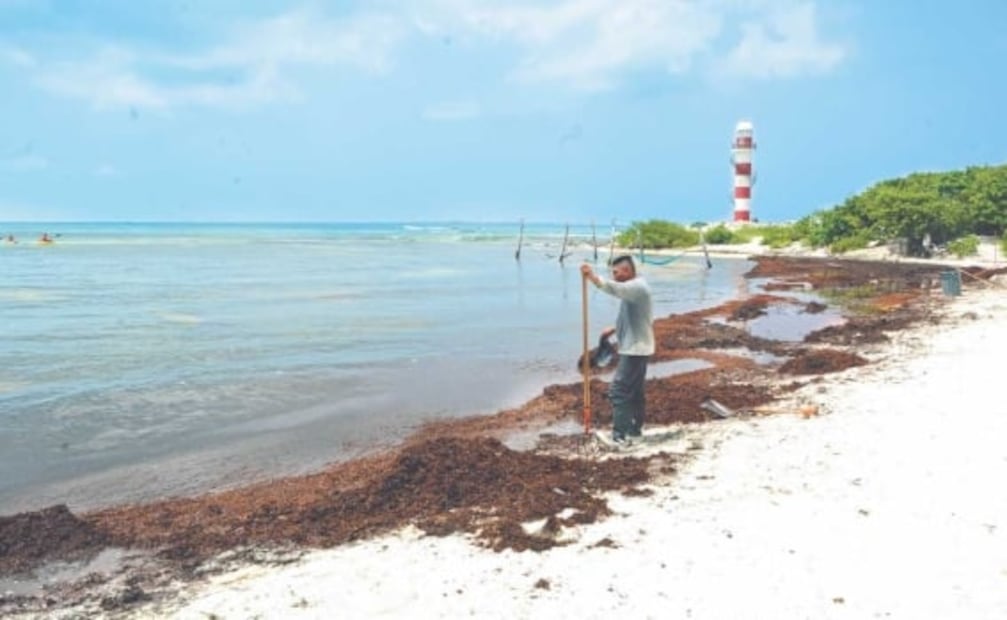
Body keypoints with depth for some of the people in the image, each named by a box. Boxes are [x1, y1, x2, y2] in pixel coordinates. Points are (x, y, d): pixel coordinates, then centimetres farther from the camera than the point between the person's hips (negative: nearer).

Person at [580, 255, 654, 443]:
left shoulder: (637, 287, -18)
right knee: (634, 391, 17)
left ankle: (620, 436, -11)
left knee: (618, 391, -11)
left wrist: (593, 276, -48)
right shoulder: (633, 287, 15)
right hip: (636, 348, 11)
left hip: (635, 349, -11)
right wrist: (614, 329, 14)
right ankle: (634, 429, 27)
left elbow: (614, 288, -38)